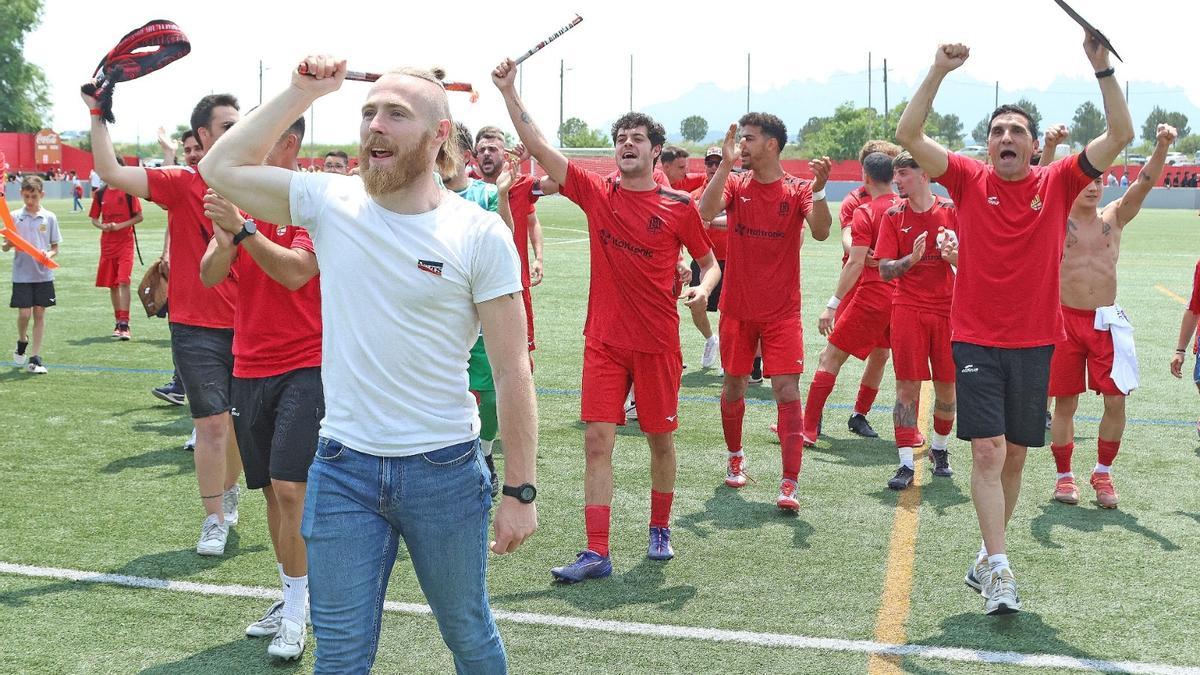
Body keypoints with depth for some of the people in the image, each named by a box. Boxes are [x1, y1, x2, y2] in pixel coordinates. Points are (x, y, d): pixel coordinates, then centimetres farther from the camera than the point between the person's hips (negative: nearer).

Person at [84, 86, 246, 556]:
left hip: (244, 324, 4)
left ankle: (228, 492, 39)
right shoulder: (182, 184, -6)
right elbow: (111, 173, -16)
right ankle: (214, 519, 10)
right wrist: (96, 113, -18)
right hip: (197, 328, -3)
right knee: (211, 424, -3)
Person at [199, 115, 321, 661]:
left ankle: (296, 614, 1)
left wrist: (242, 228, -25)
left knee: (289, 488, -10)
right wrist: (225, 238, -17)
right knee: (271, 489, 12)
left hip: (304, 366, -6)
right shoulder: (242, 201, 10)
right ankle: (291, 596, 25)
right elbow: (208, 276, 2)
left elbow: (295, 271, -20)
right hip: (249, 366, 6)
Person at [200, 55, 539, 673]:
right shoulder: (331, 203, -1)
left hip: (445, 470, -2)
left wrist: (520, 489, -8)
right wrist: (303, 91, -1)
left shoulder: (481, 234, -10)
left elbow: (512, 373, -8)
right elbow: (221, 167, 3)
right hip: (342, 468, 2)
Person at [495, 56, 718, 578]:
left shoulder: (679, 206, -2)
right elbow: (537, 146, -2)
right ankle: (596, 554, 0)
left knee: (661, 438, 10)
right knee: (597, 442, -4)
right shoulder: (597, 193, 2)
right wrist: (509, 92, -8)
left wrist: (702, 289, -14)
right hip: (605, 339, 1)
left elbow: (709, 261, 8)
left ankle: (659, 530, 32)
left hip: (658, 342, -1)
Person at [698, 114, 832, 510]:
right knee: (733, 388, 13)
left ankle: (789, 484, -10)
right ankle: (734, 457, 36)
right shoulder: (736, 185, 2)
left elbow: (820, 232, -19)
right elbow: (706, 212, -17)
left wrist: (818, 189, -34)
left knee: (787, 392, -10)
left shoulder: (797, 190, -3)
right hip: (737, 309, 2)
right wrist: (725, 165, -25)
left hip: (782, 313, -2)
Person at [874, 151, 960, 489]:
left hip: (947, 309, 1)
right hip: (908, 309, -1)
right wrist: (912, 258, -20)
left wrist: (953, 255, -17)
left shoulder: (951, 210, 2)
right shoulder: (894, 215, 2)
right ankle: (906, 464, 0)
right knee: (907, 386, -5)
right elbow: (884, 270, -2)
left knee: (947, 388, 7)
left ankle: (940, 449, 31)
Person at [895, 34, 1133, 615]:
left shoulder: (1058, 184, 2)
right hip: (976, 339, -2)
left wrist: (1103, 69, -14)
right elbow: (908, 135, -9)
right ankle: (998, 569, -8)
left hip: (1035, 342, 2)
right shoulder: (970, 181, 0)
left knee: (1015, 455, 11)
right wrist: (940, 70, -17)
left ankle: (987, 558, 26)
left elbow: (1121, 135, -5)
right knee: (987, 450, -11)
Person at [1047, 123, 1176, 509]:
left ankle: (1103, 473, 16)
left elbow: (1144, 185, -5)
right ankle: (1064, 476, 17)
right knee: (1065, 402, 4)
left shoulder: (1114, 218, 8)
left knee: (1116, 401, -1)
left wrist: (1161, 148, -21)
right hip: (1065, 319, -2)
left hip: (1107, 321, 2)